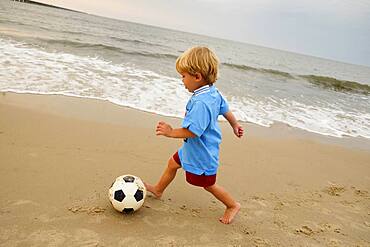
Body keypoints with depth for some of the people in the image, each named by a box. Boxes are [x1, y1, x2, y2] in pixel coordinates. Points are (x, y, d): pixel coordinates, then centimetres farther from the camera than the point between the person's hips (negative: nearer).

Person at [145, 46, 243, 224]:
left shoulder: (200, 103, -35)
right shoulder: (213, 92, -4)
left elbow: (193, 131, -35)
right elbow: (225, 109, 11)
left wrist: (172, 132, -23)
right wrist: (235, 125, 26)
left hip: (202, 153, -9)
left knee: (208, 184, 12)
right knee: (173, 163, 22)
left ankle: (233, 205, 34)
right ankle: (158, 190, 45)